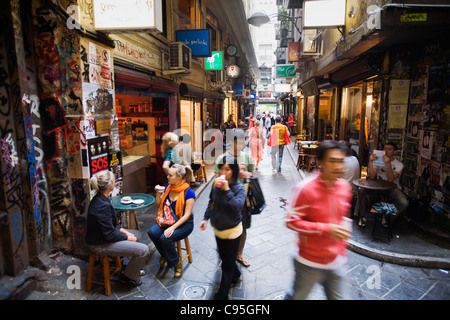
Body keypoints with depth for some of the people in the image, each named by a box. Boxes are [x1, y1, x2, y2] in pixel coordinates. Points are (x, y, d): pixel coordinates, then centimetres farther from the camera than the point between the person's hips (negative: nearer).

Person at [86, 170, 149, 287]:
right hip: (100, 245, -10)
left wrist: (123, 231, 5)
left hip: (102, 236, 10)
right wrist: (127, 237, -11)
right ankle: (127, 276, 9)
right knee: (143, 250, -14)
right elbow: (109, 235, -25)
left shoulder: (100, 198, 1)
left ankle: (128, 266, 28)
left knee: (136, 233, 23)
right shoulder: (102, 206, -30)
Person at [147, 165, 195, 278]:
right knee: (152, 232, -21)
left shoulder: (189, 192, -16)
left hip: (184, 224, -6)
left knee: (165, 238, -30)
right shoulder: (168, 188, 2)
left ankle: (176, 263, -1)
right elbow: (158, 205, 12)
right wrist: (158, 194, -8)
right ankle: (164, 255, 8)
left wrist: (173, 227, -27)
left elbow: (187, 215, -18)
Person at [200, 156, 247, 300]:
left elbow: (238, 206, -36)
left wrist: (227, 190, -40)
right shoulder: (216, 183, -8)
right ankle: (236, 276, 55)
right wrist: (206, 218, 4)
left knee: (227, 264, 8)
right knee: (224, 256, 26)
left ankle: (221, 295, 26)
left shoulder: (239, 187, -21)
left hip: (232, 230, -5)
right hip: (217, 228, 6)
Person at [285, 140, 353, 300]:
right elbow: (292, 222, -19)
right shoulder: (306, 189, -21)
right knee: (297, 296, 17)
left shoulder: (345, 186, -1)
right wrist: (327, 229, -26)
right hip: (310, 262, -5)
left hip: (336, 262, 5)